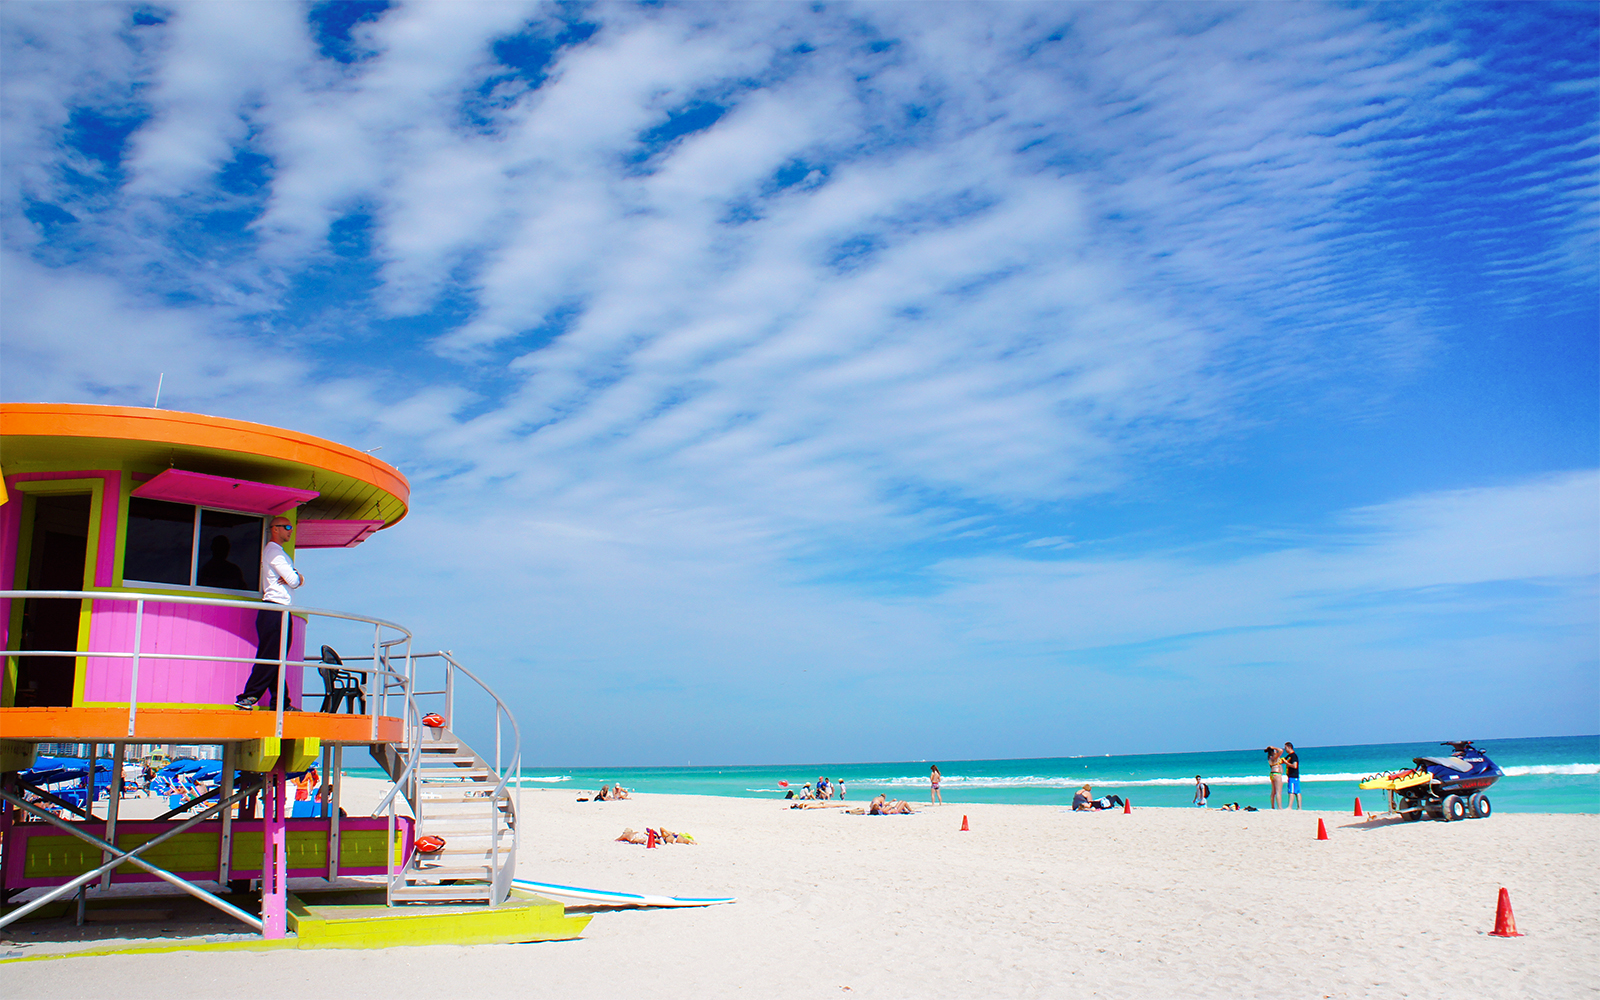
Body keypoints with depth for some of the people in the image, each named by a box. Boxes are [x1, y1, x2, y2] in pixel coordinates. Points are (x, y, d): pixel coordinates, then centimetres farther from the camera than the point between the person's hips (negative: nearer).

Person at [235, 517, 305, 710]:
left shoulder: (281, 553, 26)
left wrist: (296, 578, -3)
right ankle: (248, 697, -13)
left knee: (277, 659, 7)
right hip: (274, 611, -10)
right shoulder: (273, 550, -5)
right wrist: (295, 579, 8)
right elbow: (293, 581, -14)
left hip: (283, 612, 10)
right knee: (269, 658, -12)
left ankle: (280, 702, 7)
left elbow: (300, 579, 19)